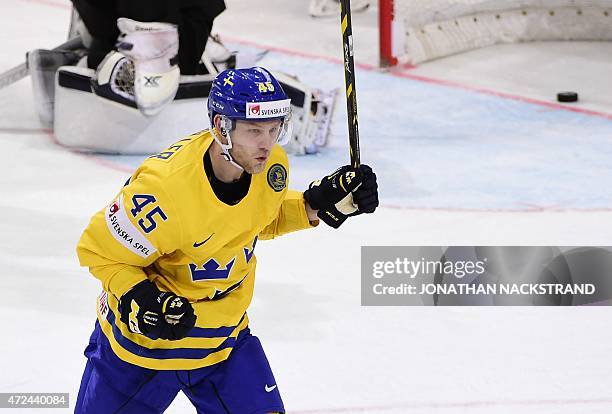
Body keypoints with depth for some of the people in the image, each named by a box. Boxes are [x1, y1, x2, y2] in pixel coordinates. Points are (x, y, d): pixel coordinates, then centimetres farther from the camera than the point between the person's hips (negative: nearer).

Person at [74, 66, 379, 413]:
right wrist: (140, 300, -34)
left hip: (226, 335, 4)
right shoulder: (166, 187, -34)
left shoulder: (272, 165, -15)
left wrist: (322, 203, -6)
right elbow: (99, 249, -21)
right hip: (144, 335, -4)